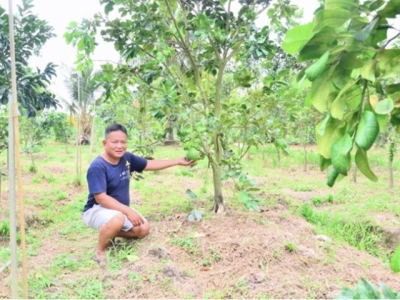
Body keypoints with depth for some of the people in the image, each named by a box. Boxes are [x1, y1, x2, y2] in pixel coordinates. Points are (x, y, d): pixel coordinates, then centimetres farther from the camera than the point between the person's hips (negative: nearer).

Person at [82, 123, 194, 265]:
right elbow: (101, 198, -29)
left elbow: (149, 164, 8)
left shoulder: (127, 158, -5)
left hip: (121, 209, 8)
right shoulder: (97, 167, -26)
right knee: (117, 219, -38)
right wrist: (128, 211, -32)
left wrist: (178, 161, 9)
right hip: (96, 210, -8)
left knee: (143, 229, 3)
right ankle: (100, 251, -10)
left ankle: (108, 235, 18)